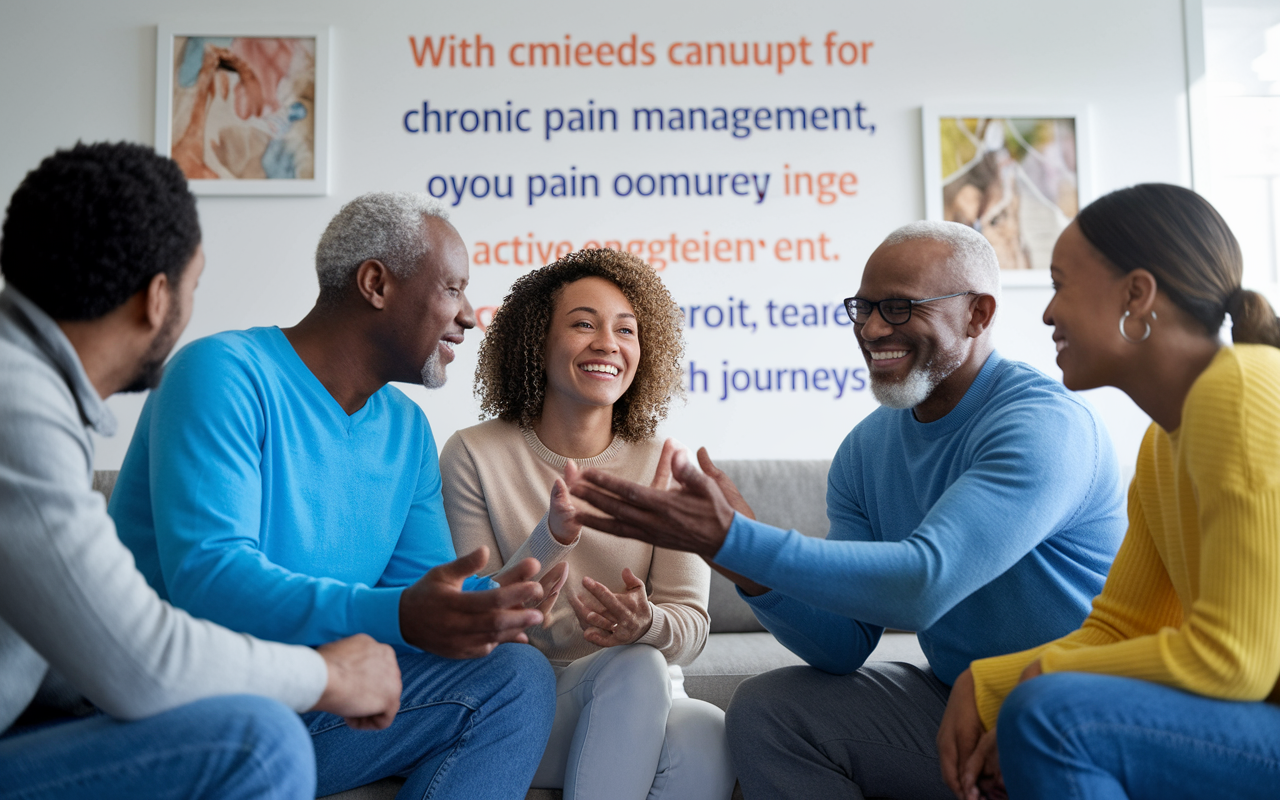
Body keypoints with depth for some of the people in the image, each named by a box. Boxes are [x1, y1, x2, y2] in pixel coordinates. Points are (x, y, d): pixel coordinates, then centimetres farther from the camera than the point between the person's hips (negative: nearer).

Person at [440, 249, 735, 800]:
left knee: (707, 740, -30)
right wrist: (552, 538, -26)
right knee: (634, 668, -32)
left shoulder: (665, 467, 0)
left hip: (643, 707, 2)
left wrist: (647, 624, -29)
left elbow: (692, 623, -3)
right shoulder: (472, 456, -4)